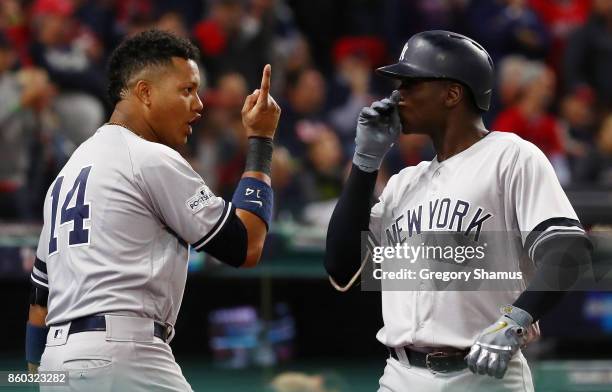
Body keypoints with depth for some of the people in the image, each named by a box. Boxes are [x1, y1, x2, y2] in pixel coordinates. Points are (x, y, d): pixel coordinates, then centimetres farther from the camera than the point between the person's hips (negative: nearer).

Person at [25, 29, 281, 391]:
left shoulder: (70, 171, 22)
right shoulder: (153, 160, -3)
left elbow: (41, 296, 22)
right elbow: (245, 247, 0)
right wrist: (261, 140, 6)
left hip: (59, 359, 9)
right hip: (120, 359, -9)